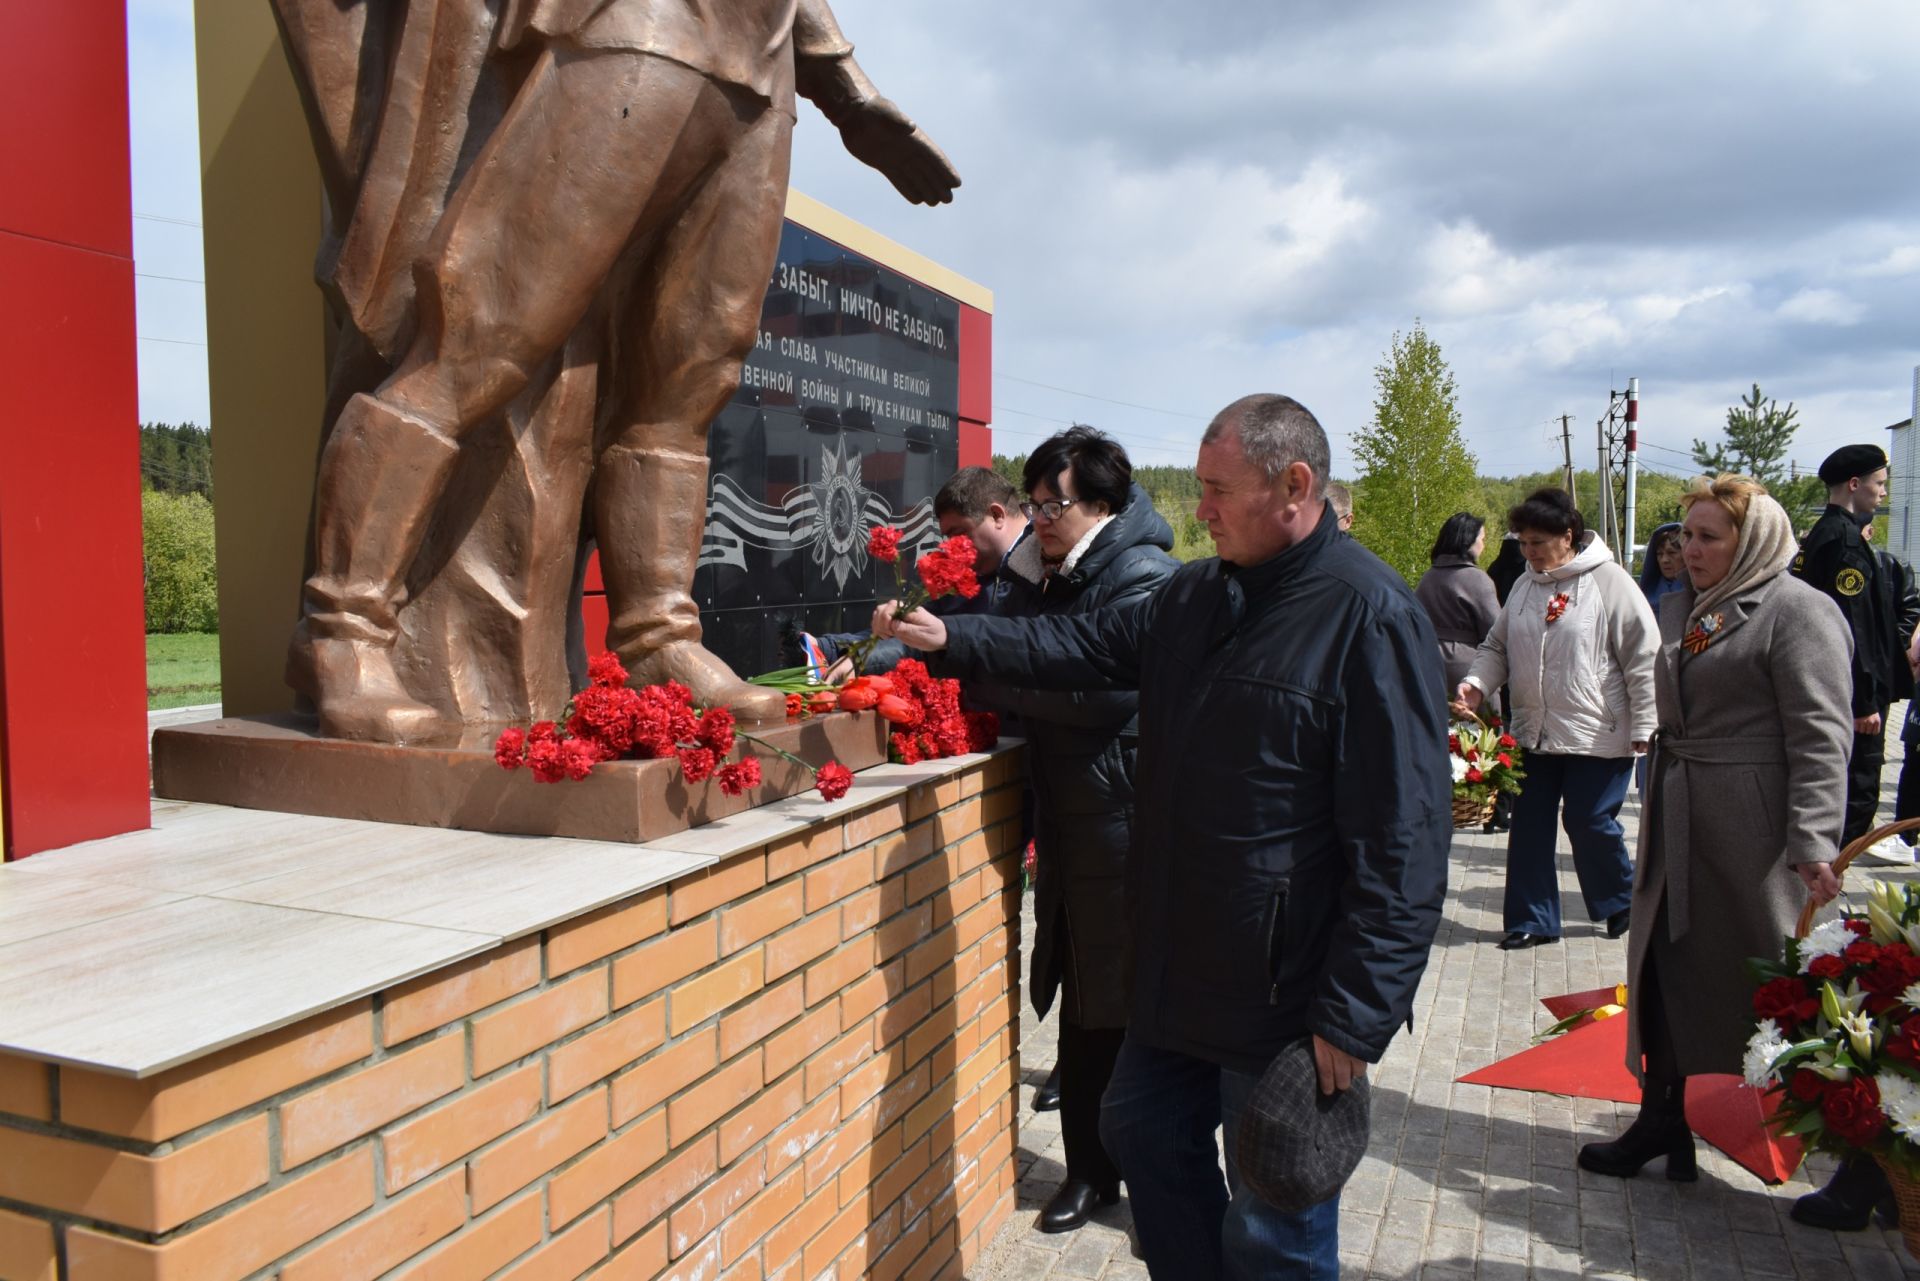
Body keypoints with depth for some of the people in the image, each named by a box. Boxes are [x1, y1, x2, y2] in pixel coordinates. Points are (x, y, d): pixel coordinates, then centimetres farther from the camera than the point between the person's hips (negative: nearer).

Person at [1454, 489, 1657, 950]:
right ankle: (1532, 920, 18)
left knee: (1590, 823, 2)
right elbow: (1497, 647, 14)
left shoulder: (1609, 582, -9)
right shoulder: (1524, 586, 8)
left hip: (1597, 736, -6)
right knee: (1529, 825, 7)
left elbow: (1643, 659, -9)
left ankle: (1620, 902, 30)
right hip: (1532, 733, 6)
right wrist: (1476, 683, -6)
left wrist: (1643, 729, -10)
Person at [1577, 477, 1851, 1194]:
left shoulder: (1796, 610, -10)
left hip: (1749, 829, -8)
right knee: (1666, 967, 10)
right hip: (1677, 824, 8)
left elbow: (1820, 736, -16)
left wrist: (1813, 842, -23)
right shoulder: (1680, 609, 15)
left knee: (1755, 982, 4)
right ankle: (1663, 1119, 21)